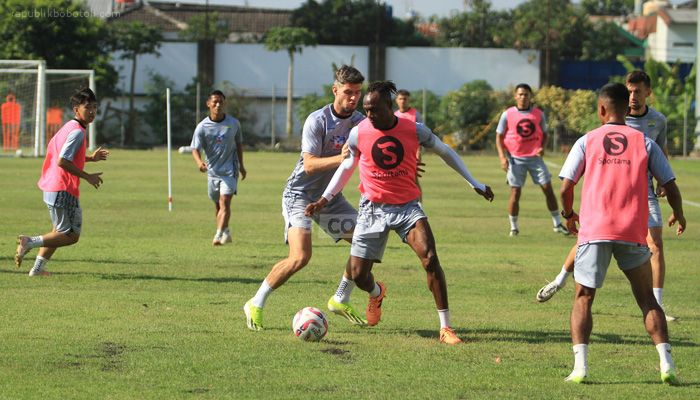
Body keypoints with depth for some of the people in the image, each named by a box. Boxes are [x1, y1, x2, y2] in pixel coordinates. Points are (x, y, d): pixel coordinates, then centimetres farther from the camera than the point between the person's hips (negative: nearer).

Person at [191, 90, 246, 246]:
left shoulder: (234, 123, -4)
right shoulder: (202, 127, -8)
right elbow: (195, 148, -13)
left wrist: (241, 165, 16)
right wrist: (199, 162, -34)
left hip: (230, 170, -2)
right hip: (212, 170, 2)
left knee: (225, 201, -17)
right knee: (217, 204, 15)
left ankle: (219, 235, -25)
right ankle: (225, 231, 37)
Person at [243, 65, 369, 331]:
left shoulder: (360, 122, -1)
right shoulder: (317, 120, -18)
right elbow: (310, 164, -24)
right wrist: (340, 158, -39)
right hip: (300, 195, -7)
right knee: (300, 257, -22)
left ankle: (340, 300, 19)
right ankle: (256, 305, -6)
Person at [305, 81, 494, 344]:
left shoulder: (414, 130, -9)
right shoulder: (358, 133, -6)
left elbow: (445, 152, 8)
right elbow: (347, 167, 12)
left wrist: (475, 184, 12)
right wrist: (324, 199, 8)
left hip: (407, 207, -1)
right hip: (373, 209, 1)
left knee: (430, 259, -22)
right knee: (358, 275, -2)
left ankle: (445, 327, -15)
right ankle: (376, 293, 39)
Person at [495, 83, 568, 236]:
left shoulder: (538, 114, 3)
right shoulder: (507, 115, -3)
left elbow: (544, 134, 13)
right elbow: (499, 137, 1)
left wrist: (542, 147, -8)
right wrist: (502, 157, -11)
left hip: (535, 157, 2)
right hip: (516, 159, -2)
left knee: (548, 188, -1)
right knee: (515, 192, -2)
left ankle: (557, 224, 8)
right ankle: (513, 227, 11)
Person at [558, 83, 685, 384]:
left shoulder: (587, 141, 4)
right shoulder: (645, 143, 7)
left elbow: (566, 187, 0)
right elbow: (670, 186, 6)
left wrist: (568, 214, 21)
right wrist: (678, 215, 25)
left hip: (594, 231, -1)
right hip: (633, 232, 1)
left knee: (583, 298, 8)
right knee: (646, 299, 12)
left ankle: (580, 365, -7)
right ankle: (666, 363, -1)